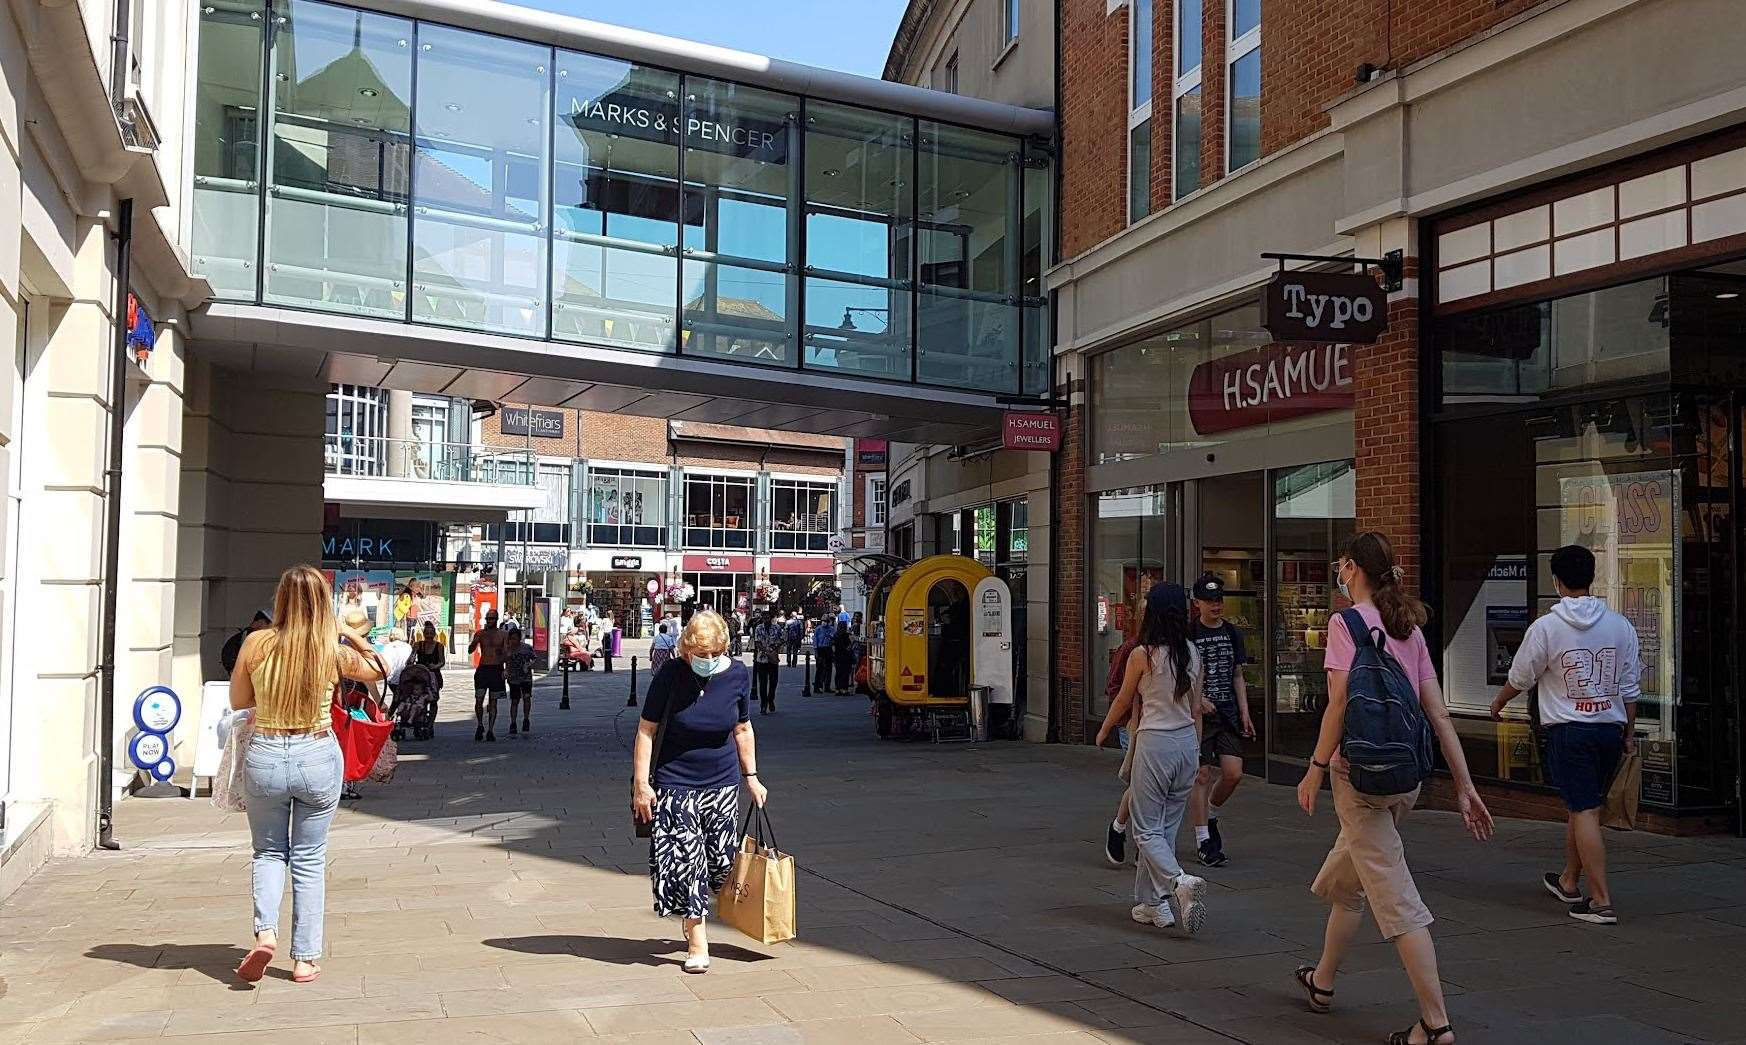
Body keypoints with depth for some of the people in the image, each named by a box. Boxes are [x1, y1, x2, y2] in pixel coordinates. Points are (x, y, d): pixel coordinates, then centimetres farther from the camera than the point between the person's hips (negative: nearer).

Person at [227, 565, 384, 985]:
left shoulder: (257, 643, -7)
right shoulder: (334, 650, -8)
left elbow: (238, 701, 6)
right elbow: (380, 670, 12)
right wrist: (353, 636, 17)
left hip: (264, 757, 0)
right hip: (318, 757, 0)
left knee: (268, 852, 19)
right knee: (309, 859, 12)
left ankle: (265, 932, -3)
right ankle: (305, 958, 16)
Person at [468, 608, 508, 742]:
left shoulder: (502, 634, 5)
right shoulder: (480, 633, 6)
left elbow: (507, 653, 3)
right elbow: (470, 650, -2)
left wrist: (505, 669, -10)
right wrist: (476, 639, -19)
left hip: (497, 670, 0)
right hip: (482, 669, 0)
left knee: (493, 701, 2)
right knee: (478, 700, -5)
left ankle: (490, 730, 7)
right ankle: (480, 725, 16)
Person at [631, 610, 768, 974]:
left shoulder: (738, 674, -4)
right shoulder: (670, 674, -14)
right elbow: (646, 730, -8)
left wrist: (751, 777, 11)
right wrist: (641, 784, -12)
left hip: (722, 783, 3)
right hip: (675, 783, -3)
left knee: (721, 861, 7)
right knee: (684, 859, -6)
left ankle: (693, 916, 34)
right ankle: (697, 943, 4)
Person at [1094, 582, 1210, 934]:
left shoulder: (1142, 655, -11)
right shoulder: (1192, 653, 4)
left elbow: (1122, 702, 1)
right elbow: (1197, 706, 11)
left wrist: (1103, 733, 18)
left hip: (1155, 743, -6)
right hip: (1188, 742, 6)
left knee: (1147, 830, 2)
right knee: (1166, 828, 14)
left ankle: (1180, 882, -21)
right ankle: (1152, 903, 18)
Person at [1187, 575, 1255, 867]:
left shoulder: (1232, 632, 11)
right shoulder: (1188, 634, -4)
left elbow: (1237, 676, 15)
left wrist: (1244, 713, 9)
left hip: (1228, 713, 5)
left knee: (1233, 773, -3)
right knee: (1201, 776, -3)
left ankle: (1210, 815, 24)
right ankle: (1203, 840, 6)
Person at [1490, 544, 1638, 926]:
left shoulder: (1545, 628, -10)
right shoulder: (1620, 626, 3)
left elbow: (1519, 679, 2)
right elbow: (1630, 688, 7)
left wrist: (1498, 703, 21)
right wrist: (1629, 733, 17)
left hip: (1569, 730, -5)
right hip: (1610, 727, 5)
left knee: (1584, 812, -4)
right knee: (1582, 807, 18)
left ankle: (1602, 901, -6)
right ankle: (1569, 882, 31)